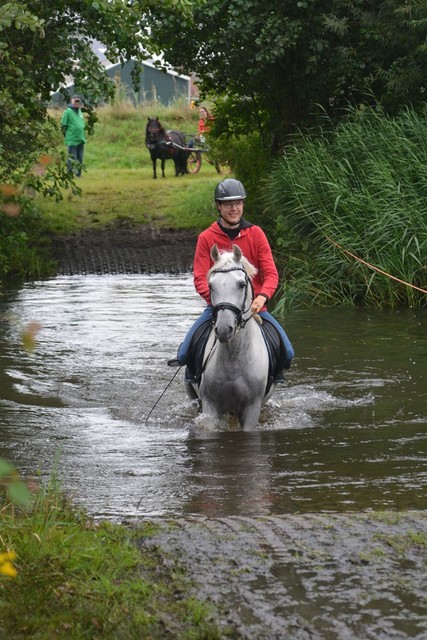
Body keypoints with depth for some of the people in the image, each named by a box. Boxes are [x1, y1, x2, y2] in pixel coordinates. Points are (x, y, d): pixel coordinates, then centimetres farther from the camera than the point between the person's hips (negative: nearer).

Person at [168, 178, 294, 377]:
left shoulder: (255, 234, 2)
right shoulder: (206, 238, 0)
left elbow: (271, 273, -3)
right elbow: (200, 279, -4)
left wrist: (262, 297, -23)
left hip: (253, 306, 1)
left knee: (287, 353, -15)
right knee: (185, 354, -18)